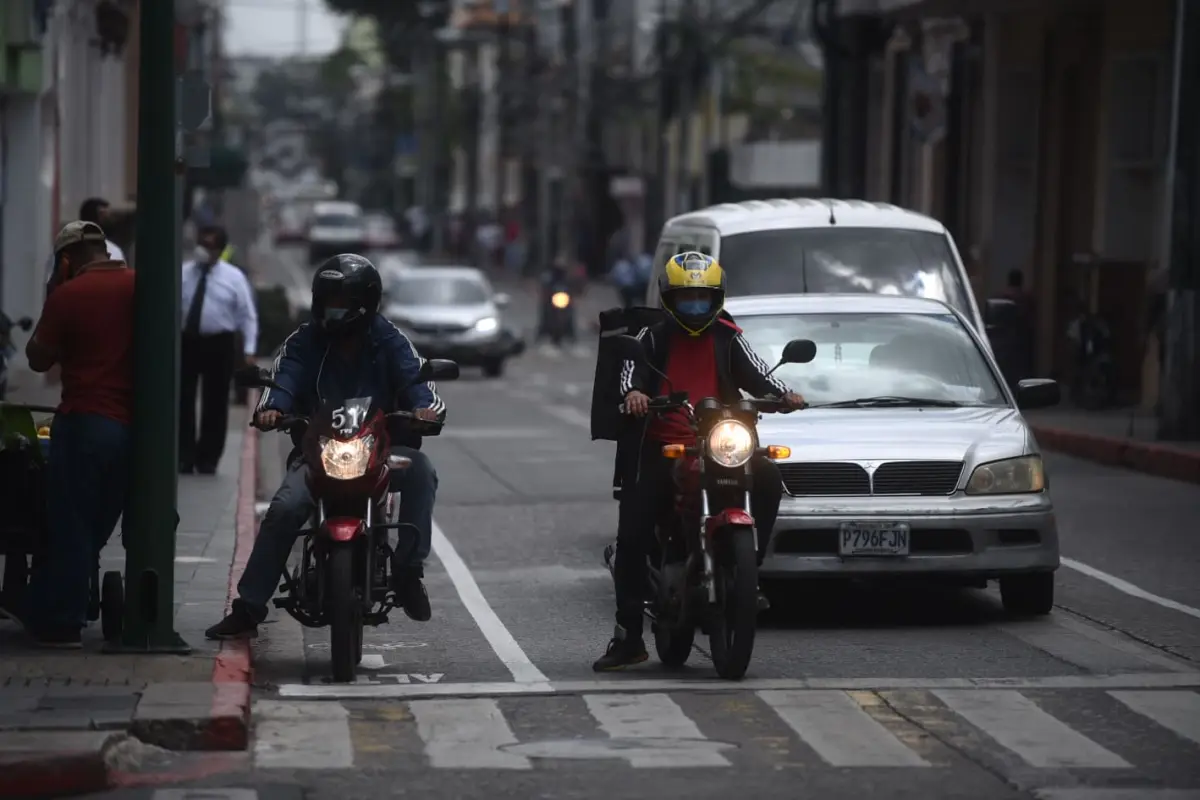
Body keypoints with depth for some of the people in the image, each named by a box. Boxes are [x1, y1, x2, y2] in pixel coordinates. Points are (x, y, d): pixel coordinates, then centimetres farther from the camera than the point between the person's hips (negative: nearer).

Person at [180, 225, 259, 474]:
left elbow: (247, 315, 0)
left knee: (215, 403, 5)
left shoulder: (233, 277, -1)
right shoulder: (183, 273, 3)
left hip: (218, 344, -1)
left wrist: (249, 350, -7)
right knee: (183, 401, 0)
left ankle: (207, 460, 16)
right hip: (186, 341, 1)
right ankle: (184, 458, 7)